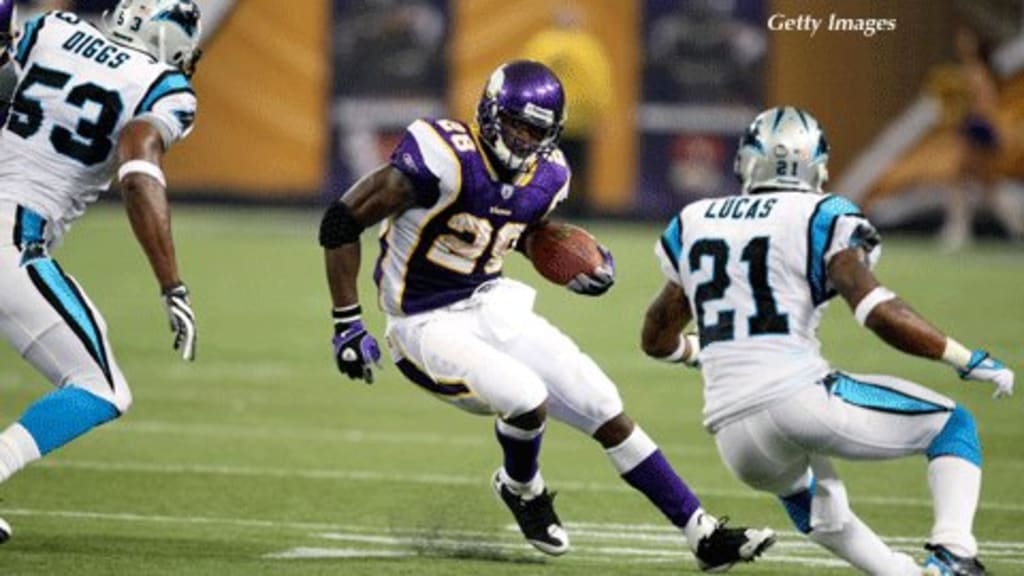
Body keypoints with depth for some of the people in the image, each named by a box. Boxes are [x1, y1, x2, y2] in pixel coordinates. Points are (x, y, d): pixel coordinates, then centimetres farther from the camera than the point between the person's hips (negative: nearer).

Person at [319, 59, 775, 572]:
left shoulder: (545, 176, -1)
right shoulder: (444, 159, -25)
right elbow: (343, 221, -21)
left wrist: (584, 265, 2)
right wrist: (347, 324, -20)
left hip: (491, 307, 7)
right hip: (428, 326, -7)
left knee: (606, 412, 1)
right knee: (526, 399, -28)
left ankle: (703, 534, 10)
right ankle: (520, 487, 8)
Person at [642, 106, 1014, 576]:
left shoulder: (694, 225, 18)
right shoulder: (822, 220, 0)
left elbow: (658, 339, 27)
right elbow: (878, 312, -14)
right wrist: (968, 360, -4)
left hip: (733, 432, 5)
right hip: (799, 397, -5)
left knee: (817, 510, 36)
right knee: (953, 427, 13)